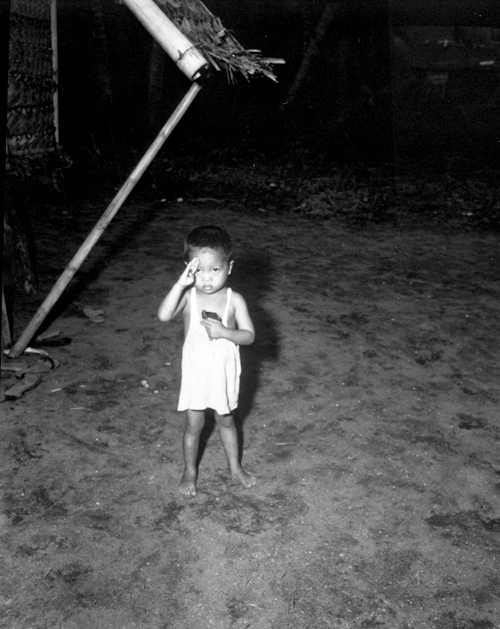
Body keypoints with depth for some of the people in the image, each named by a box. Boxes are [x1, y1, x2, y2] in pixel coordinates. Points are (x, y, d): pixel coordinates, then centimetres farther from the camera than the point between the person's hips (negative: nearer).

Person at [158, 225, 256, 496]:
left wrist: (224, 332, -29)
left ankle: (235, 467, 39)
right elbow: (163, 315, -31)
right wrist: (180, 283, -36)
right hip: (195, 371, -1)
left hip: (223, 372, 1)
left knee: (226, 421, 20)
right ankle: (190, 471, 33)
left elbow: (249, 335, -12)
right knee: (194, 424, 12)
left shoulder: (234, 300, -11)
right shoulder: (187, 296, -13)